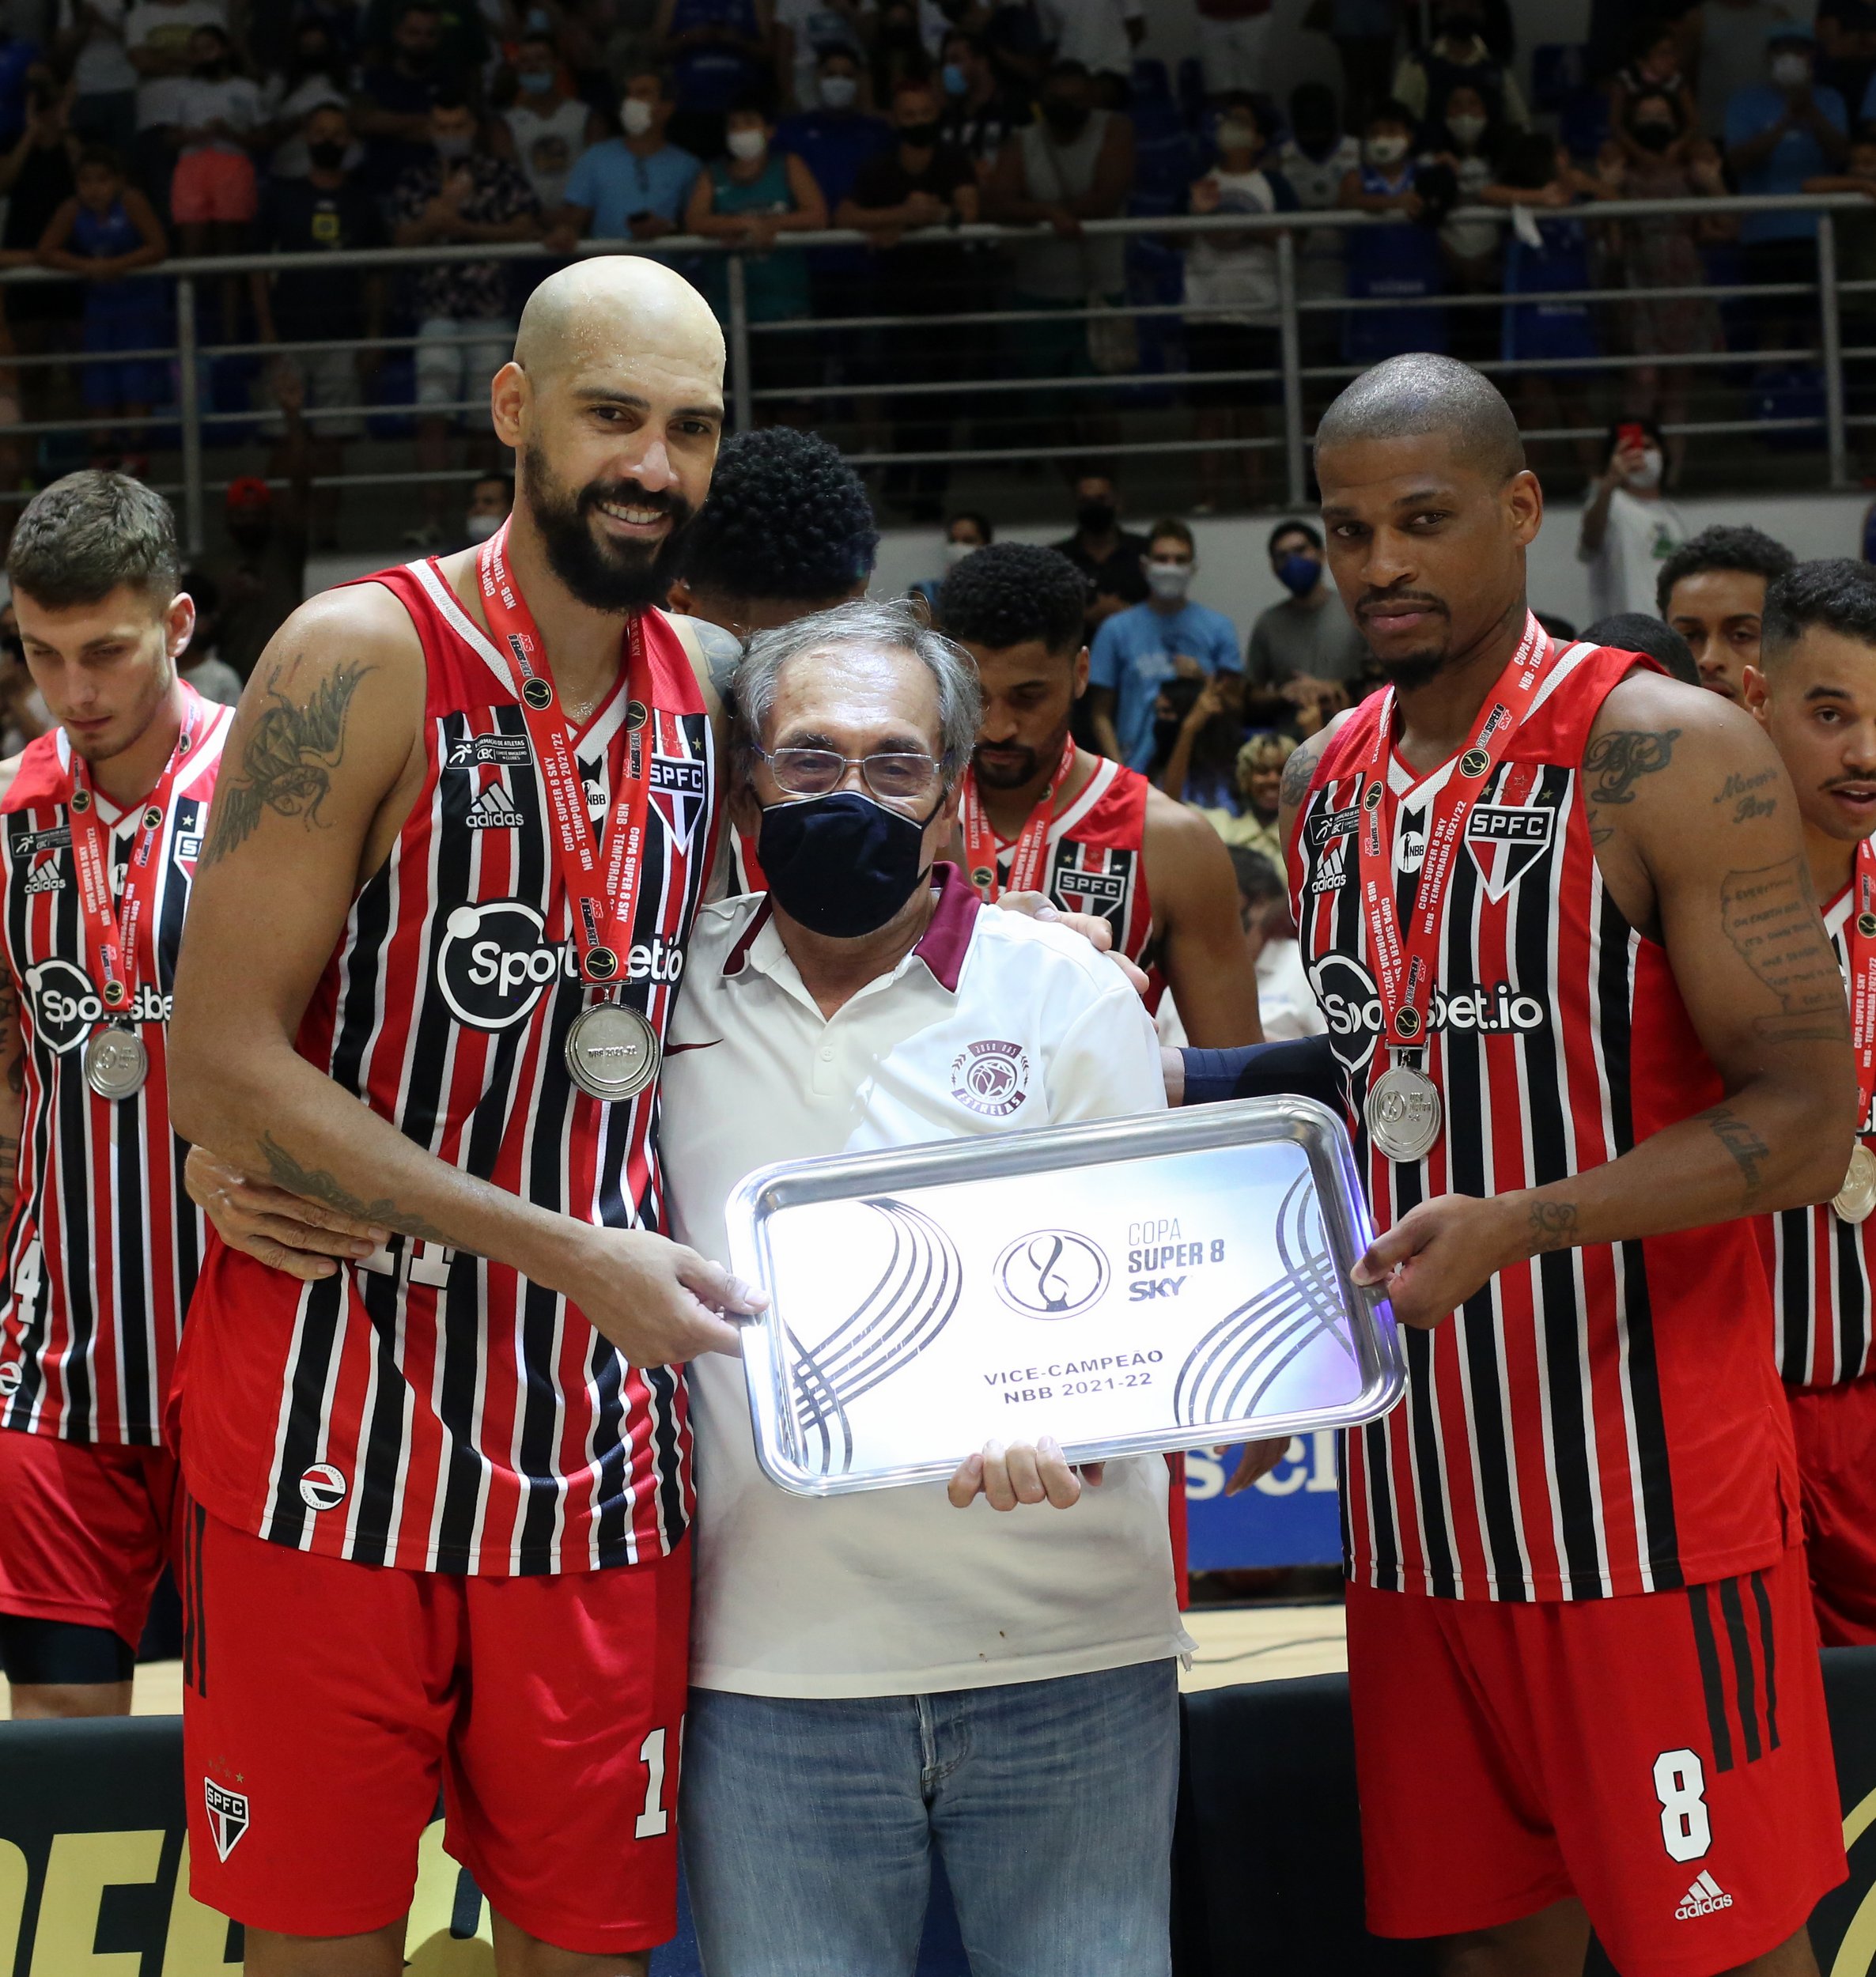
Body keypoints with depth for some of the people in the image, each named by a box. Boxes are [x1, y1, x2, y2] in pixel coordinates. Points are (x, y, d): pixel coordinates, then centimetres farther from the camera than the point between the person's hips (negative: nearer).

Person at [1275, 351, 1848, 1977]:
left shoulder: (1663, 755, -10)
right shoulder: (1331, 781, 11)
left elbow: (1805, 1125, -16)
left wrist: (1511, 1226, -27)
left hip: (1647, 1485, -6)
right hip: (1421, 1486, 6)